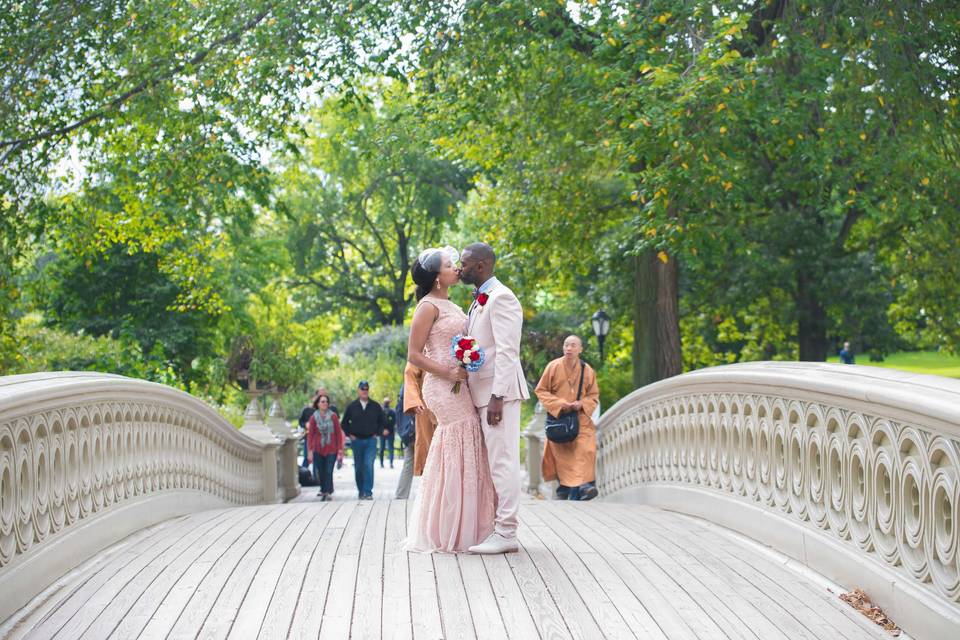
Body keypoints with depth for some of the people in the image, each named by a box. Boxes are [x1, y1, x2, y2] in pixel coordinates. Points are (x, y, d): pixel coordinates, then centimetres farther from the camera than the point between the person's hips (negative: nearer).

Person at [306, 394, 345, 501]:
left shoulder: (333, 416, 0)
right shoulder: (314, 418, 1)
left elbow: (339, 433, 2)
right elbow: (310, 435, 2)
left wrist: (340, 449, -2)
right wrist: (310, 451, -4)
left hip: (331, 449, -1)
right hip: (318, 450, 1)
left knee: (328, 471, -8)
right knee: (318, 472, 4)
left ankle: (327, 492, 1)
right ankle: (325, 489, 28)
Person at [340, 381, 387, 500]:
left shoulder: (375, 406, 5)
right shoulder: (351, 407, 5)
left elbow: (383, 421, 15)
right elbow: (344, 423, 13)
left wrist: (377, 433, 4)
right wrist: (350, 434, 3)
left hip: (371, 441, -1)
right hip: (357, 441, 1)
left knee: (368, 465, -14)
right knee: (358, 468, 6)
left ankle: (368, 492, -15)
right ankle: (361, 491, 18)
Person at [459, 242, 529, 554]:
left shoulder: (501, 298, -11)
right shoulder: (480, 300, 20)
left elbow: (507, 352, -18)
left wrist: (497, 396, -23)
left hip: (499, 392, -10)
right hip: (483, 392, 10)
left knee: (503, 461, -9)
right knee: (496, 462, 11)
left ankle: (506, 534, -7)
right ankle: (499, 528, 15)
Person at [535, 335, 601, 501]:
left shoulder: (588, 370, 1)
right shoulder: (553, 366, -5)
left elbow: (593, 395, 9)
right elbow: (541, 391, 0)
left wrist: (582, 404, -11)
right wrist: (560, 404, -12)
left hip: (581, 418, 1)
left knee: (586, 449, -16)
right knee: (563, 454, -4)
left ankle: (581, 486, -17)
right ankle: (564, 488, 6)